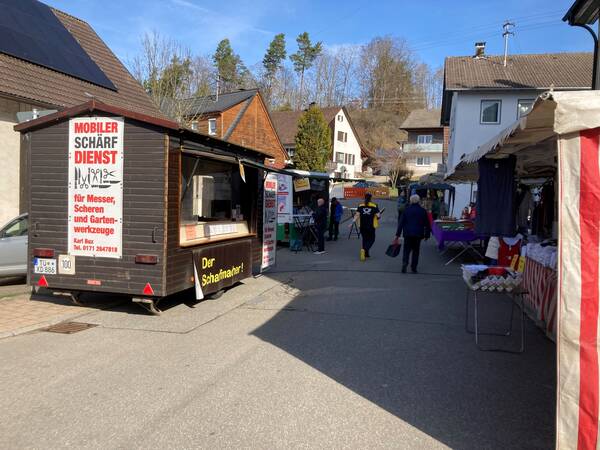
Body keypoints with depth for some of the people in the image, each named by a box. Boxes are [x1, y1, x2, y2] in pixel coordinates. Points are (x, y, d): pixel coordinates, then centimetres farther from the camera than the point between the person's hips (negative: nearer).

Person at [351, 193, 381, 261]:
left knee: (365, 239, 18)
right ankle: (364, 249, -18)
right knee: (371, 240, 8)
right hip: (371, 226, -3)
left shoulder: (360, 206, 2)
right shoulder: (374, 206, -6)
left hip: (362, 226, 3)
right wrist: (378, 217, 13)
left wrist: (352, 222, -4)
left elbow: (357, 215, -6)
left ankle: (366, 254, 23)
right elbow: (378, 216, -9)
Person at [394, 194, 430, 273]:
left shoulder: (407, 209, -1)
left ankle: (404, 264, -12)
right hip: (418, 234, 0)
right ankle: (414, 268, 10)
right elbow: (427, 224, 4)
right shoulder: (423, 210, 0)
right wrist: (427, 234, 13)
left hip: (408, 234, 0)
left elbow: (401, 222, -2)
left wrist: (398, 235, 0)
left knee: (406, 250, 9)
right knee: (416, 251, 11)